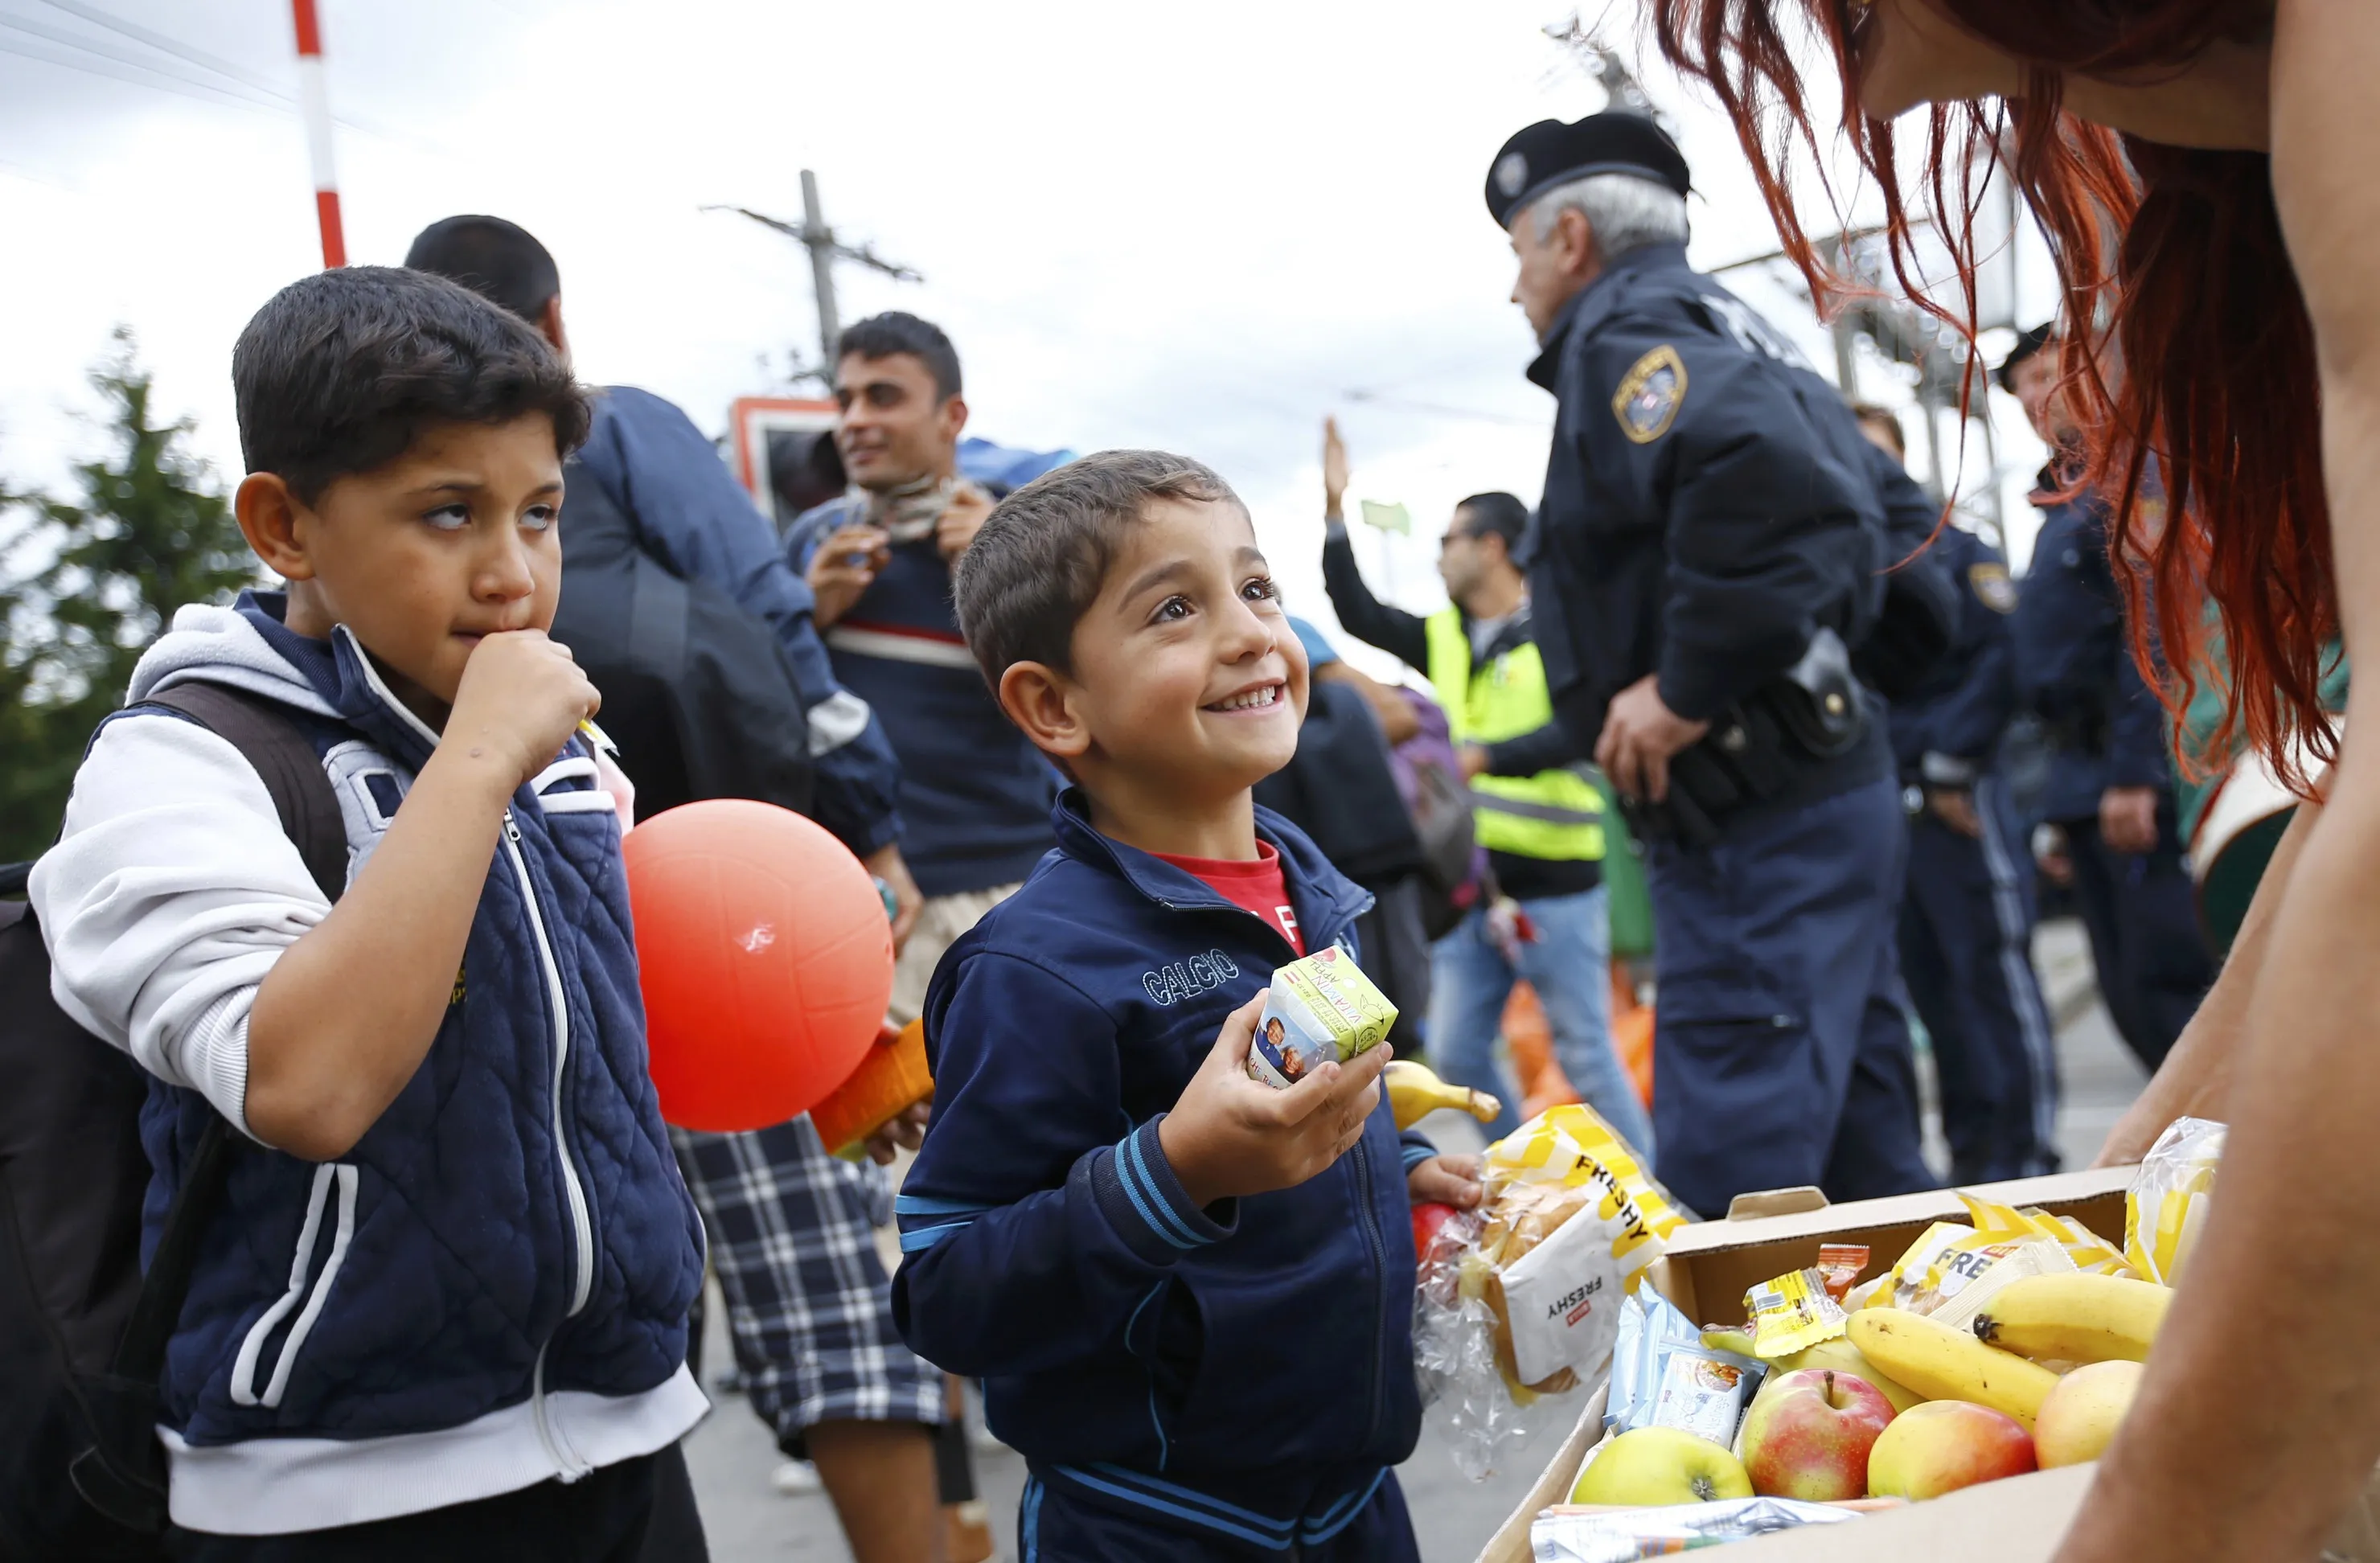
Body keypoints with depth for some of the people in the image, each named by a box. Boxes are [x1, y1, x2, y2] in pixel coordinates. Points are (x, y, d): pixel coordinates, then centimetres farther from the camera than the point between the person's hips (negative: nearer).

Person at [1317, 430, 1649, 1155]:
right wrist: (1335, 511, 8)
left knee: (1584, 1054, -1)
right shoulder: (1442, 637, 12)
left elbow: (1574, 730, -20)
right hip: (1472, 882, 7)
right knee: (1457, 1053, 7)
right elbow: (1358, 613, 14)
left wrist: (1483, 758, -30)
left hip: (1554, 885, -6)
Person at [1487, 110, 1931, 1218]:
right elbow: (1846, 514, 24)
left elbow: (1761, 466, -29)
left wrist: (1688, 684, -21)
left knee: (1732, 1178, -10)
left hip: (1751, 827, -10)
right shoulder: (1724, 331, 21)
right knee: (1862, 1172, 14)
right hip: (1830, 782, 10)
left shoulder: (1622, 339, -9)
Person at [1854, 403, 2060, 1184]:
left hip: (1956, 802, -4)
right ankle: (1973, 1152, 14)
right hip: (1875, 810, 4)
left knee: (1993, 972, -5)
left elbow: (1997, 662, -8)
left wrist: (1949, 766, -13)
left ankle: (2023, 1154, -2)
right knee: (1929, 986, 7)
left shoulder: (1959, 554, 2)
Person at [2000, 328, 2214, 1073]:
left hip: (2143, 782, -9)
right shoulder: (2068, 496, 21)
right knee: (2136, 1006, 8)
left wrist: (2134, 771, -22)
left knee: (2169, 991, -9)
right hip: (2085, 783, 9)